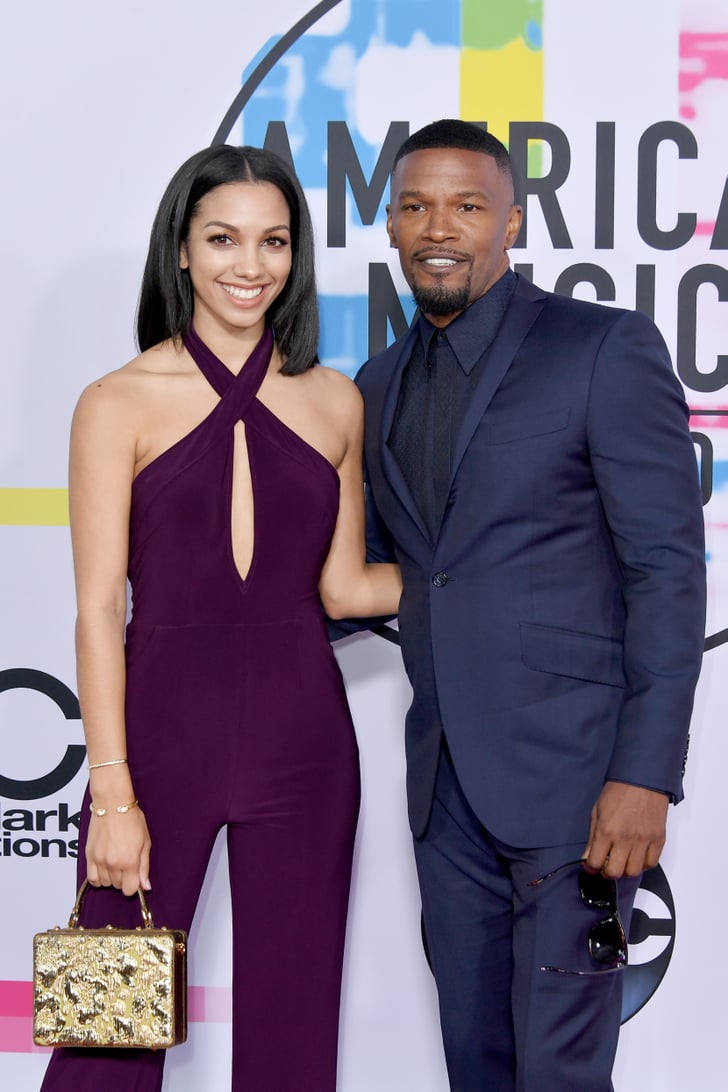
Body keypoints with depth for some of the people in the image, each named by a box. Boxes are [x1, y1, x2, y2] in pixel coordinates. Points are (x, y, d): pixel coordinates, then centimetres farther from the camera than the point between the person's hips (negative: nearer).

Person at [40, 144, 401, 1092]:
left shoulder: (334, 403, 6)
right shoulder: (119, 405, -3)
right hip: (161, 726, -3)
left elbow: (343, 585, 11)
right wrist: (113, 792, -9)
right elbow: (98, 609, -5)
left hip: (300, 738, 3)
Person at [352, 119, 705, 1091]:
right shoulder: (383, 384, 13)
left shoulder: (606, 350, -7)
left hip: (572, 771, -6)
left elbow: (669, 567, -11)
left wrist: (645, 775, -17)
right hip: (447, 781, 6)